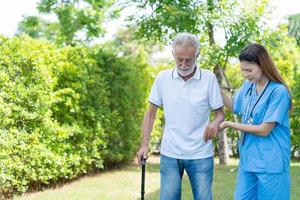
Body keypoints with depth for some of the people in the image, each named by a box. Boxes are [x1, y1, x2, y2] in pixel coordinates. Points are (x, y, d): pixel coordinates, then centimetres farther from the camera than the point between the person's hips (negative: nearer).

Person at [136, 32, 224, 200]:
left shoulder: (209, 78, -5)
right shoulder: (163, 78, 0)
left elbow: (220, 113, 1)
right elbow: (150, 114, 7)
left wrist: (215, 122, -22)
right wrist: (145, 144, -2)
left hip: (201, 155, -1)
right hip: (170, 154, 1)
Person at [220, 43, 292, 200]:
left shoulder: (279, 91, -16)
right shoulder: (248, 85, 7)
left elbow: (264, 130, -16)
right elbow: (234, 107, 23)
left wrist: (229, 124, -8)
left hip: (270, 165, -6)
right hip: (247, 160, 6)